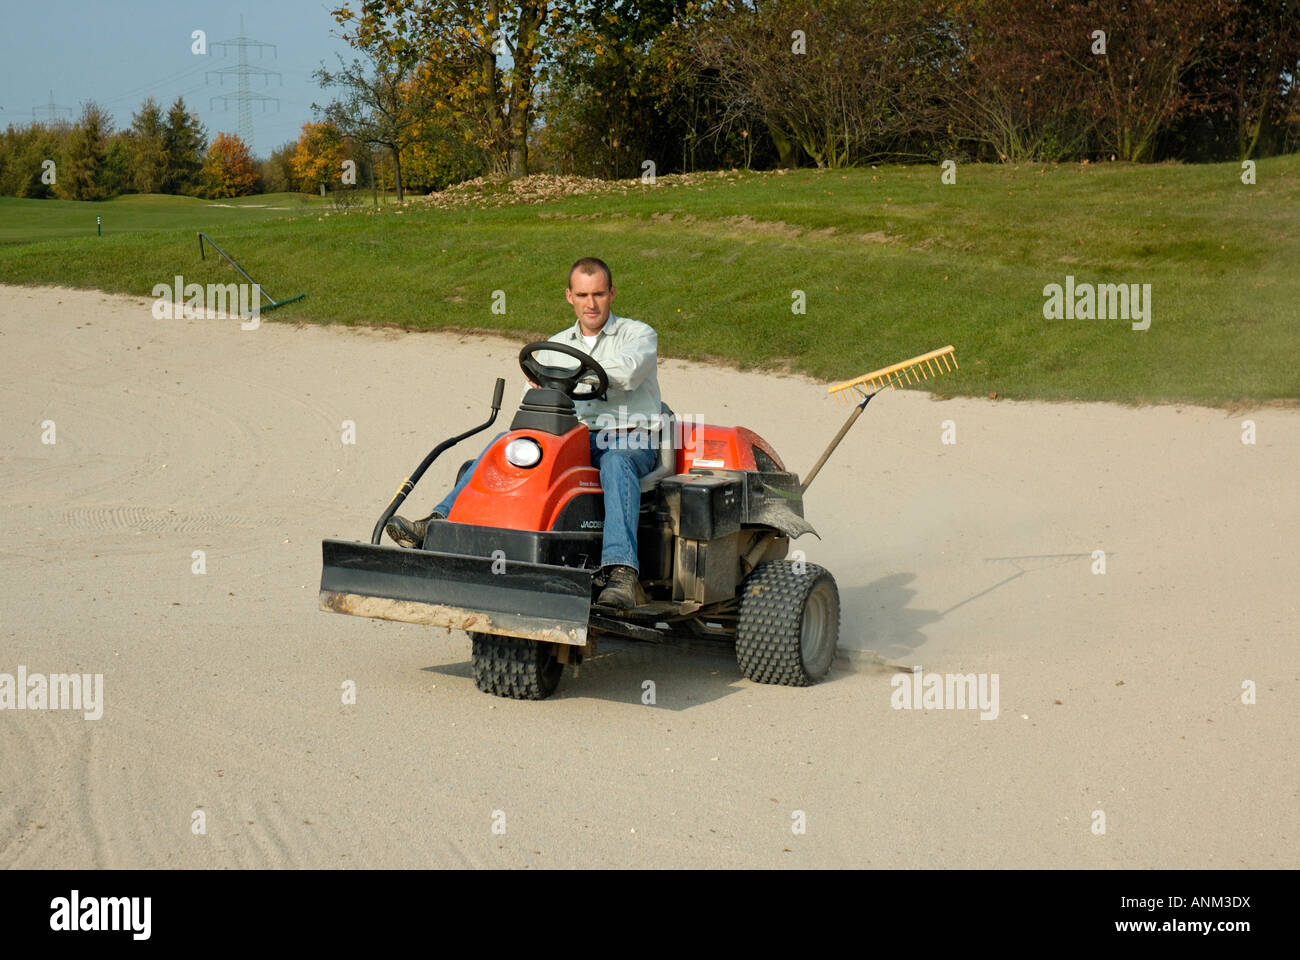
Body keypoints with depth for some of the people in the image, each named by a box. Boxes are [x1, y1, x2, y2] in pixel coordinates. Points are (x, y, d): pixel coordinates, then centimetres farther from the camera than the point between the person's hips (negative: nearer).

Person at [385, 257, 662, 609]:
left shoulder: (640, 335, 5)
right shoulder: (556, 345, 20)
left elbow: (624, 372, -18)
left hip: (629, 439, -5)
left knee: (615, 461, -40)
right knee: (506, 442, -19)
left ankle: (621, 575, -55)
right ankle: (441, 522, -31)